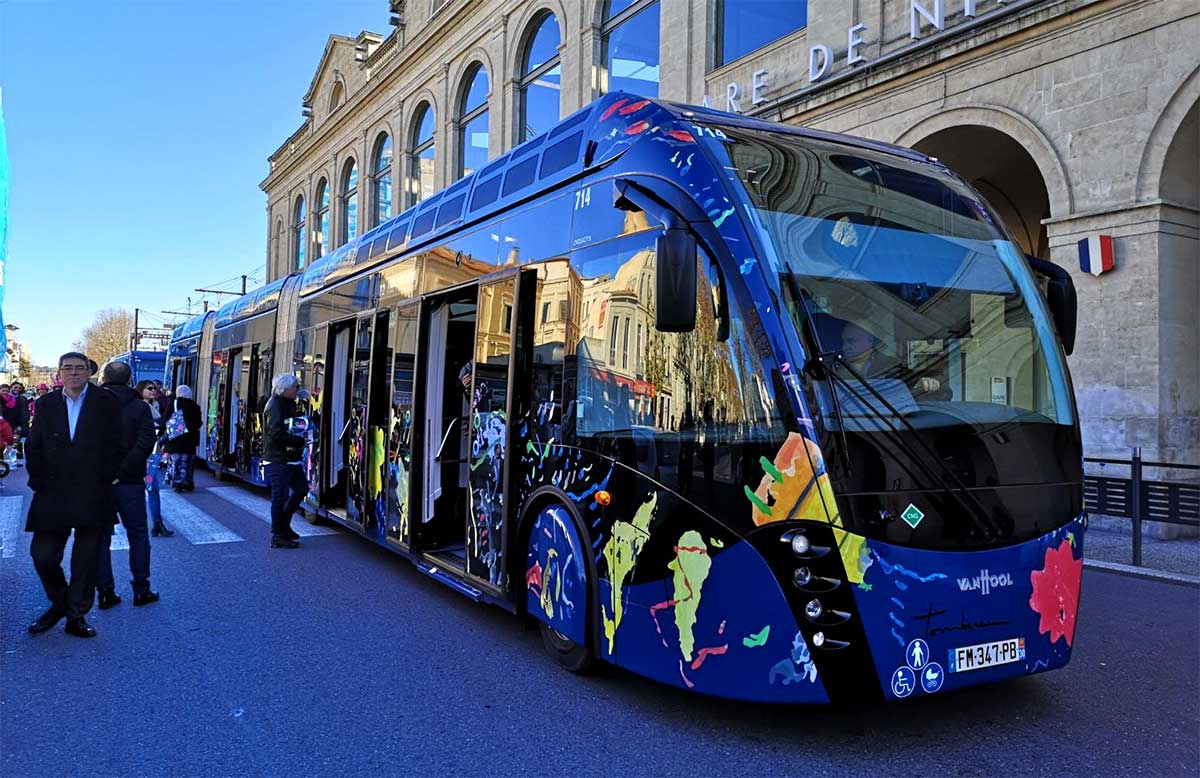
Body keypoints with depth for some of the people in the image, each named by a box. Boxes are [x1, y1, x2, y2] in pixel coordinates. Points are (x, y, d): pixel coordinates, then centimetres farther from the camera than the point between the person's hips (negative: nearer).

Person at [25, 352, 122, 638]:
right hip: (53, 494, 2)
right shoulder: (46, 404, 10)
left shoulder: (106, 402, 1)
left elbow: (115, 447, -1)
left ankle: (77, 616, 18)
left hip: (93, 494, -2)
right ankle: (59, 603, 25)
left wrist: (104, 480, -6)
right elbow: (33, 447, 11)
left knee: (86, 560, 5)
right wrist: (39, 481, 1)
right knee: (42, 555, 0)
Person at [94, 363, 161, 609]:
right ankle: (141, 590, 12)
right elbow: (145, 444, -17)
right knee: (138, 535, 9)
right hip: (130, 482, -1)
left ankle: (105, 592, 14)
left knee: (100, 536, 11)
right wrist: (121, 472, -15)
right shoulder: (139, 407, -5)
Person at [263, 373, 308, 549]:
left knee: (301, 489, 15)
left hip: (292, 458, 10)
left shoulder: (290, 404, 15)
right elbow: (277, 434, -23)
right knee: (281, 495, -6)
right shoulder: (276, 406, -14)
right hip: (278, 459, -10)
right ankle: (278, 537, 3)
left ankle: (284, 525, 30)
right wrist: (300, 441, -17)